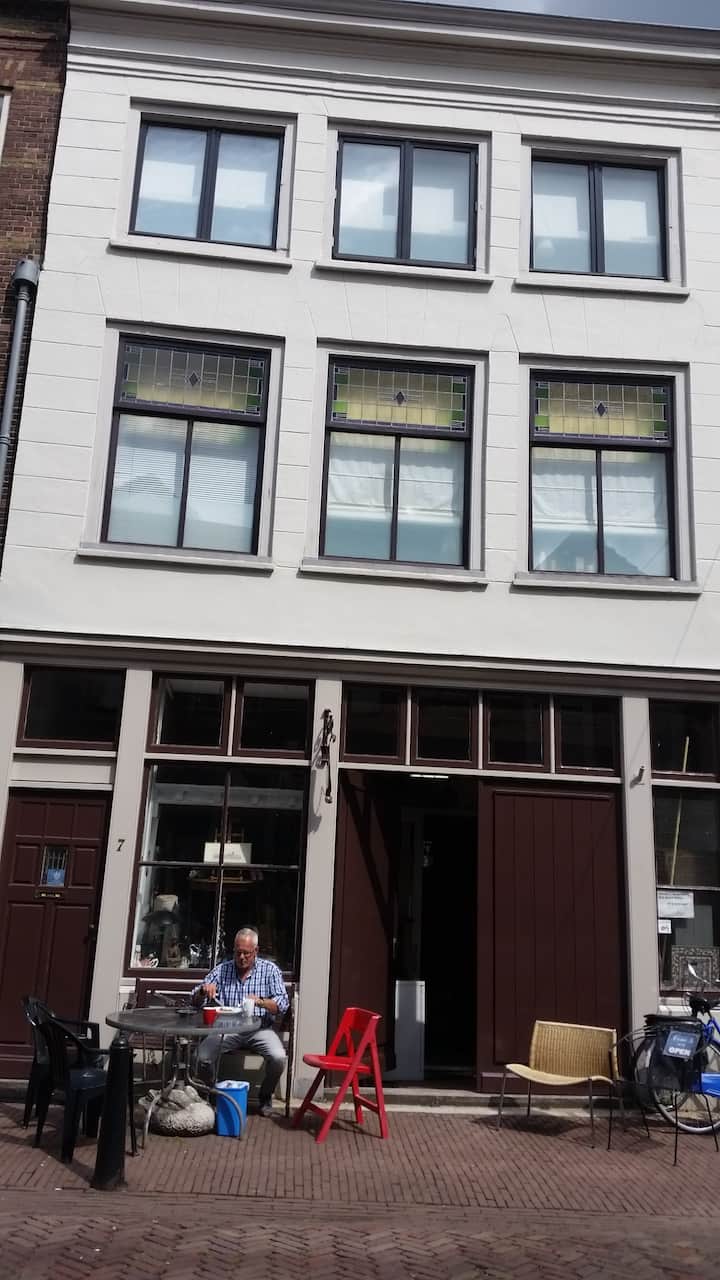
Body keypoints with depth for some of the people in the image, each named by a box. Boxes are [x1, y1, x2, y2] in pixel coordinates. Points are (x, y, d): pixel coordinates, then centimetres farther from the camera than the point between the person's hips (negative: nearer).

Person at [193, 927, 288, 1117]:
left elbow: (282, 1004, -7)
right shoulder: (221, 970, 6)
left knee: (278, 1057, -28)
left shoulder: (269, 970, 2)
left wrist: (260, 1002, -26)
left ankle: (265, 1096, 4)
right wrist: (204, 991, -19)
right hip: (227, 1028, 1)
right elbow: (196, 1001, 5)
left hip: (259, 1028, -1)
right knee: (204, 1057, -25)